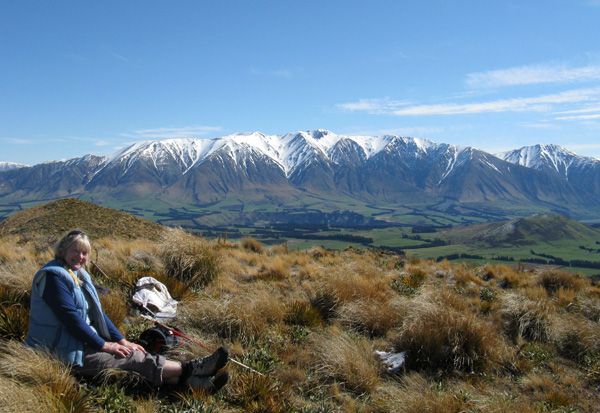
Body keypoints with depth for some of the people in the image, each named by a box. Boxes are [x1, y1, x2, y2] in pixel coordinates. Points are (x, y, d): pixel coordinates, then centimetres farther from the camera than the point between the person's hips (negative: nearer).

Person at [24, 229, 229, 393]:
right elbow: (70, 318, -22)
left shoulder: (80, 275, 12)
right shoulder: (54, 276, -18)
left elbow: (97, 312, 13)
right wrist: (104, 345, -18)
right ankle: (192, 368, -16)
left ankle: (192, 381, -21)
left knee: (136, 355, -10)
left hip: (86, 342, 9)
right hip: (66, 353, -9)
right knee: (134, 359, -16)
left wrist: (121, 340, 4)